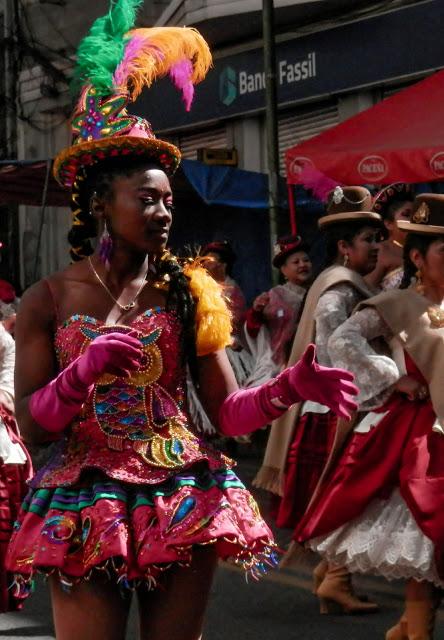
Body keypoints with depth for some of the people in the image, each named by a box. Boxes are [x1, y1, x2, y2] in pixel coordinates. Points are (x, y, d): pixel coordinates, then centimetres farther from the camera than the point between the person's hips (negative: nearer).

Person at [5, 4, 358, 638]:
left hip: (183, 502, 2)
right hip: (85, 507, -2)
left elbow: (228, 411, 0)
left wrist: (292, 384, -18)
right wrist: (86, 369, -22)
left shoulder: (189, 294, 3)